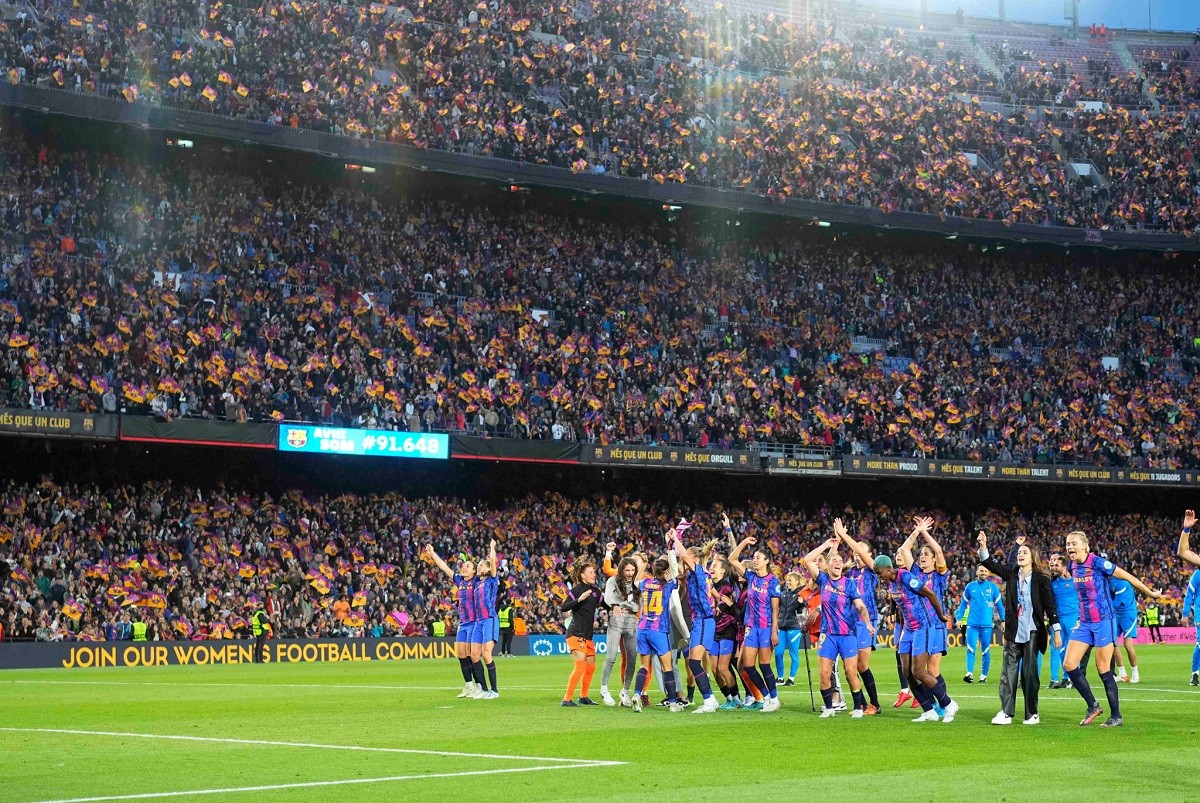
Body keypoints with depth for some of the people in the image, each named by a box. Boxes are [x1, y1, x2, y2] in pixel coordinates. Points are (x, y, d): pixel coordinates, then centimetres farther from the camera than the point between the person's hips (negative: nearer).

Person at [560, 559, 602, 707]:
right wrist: (579, 599, -30)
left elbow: (600, 605, 26)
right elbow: (563, 608, -19)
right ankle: (567, 699, -12)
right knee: (581, 666, -16)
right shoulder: (576, 590, -11)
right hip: (576, 633, -8)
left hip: (588, 634, 8)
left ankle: (583, 697, 27)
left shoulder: (595, 591, 11)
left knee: (591, 667, 13)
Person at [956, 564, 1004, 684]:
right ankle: (969, 673, -14)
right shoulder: (970, 587, 7)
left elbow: (999, 604, 9)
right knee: (970, 648, -9)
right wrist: (959, 618, 7)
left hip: (986, 624, 0)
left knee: (985, 650, 5)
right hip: (972, 623, 0)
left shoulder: (992, 587, 5)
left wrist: (1003, 620, 5)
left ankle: (984, 675, 12)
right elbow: (963, 603, 13)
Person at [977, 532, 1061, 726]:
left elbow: (1050, 604, -3)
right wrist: (983, 547, -19)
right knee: (1009, 671, -1)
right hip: (1013, 631, 4)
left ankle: (1032, 714, 7)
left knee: (1029, 672, -1)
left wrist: (1056, 630, -6)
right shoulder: (1011, 574, 8)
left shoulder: (1040, 578, -3)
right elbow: (992, 565, -2)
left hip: (1032, 632, -4)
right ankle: (1006, 712, -3)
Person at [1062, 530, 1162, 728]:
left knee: (1103, 670, -4)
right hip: (1084, 622, 7)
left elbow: (1126, 576, -7)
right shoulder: (1073, 567, 5)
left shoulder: (1097, 563, -15)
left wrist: (1150, 593, 1)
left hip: (1103, 621, -7)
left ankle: (1116, 717, 7)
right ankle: (1093, 706, 10)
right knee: (1068, 664, -3)